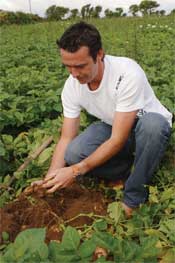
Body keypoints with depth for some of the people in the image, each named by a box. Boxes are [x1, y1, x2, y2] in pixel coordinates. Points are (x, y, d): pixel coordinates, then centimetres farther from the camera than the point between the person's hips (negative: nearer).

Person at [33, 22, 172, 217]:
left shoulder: (128, 74, -34)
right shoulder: (72, 86, -16)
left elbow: (118, 140, -32)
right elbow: (66, 139, -11)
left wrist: (75, 171, -33)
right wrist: (50, 179, -23)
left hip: (152, 126, -3)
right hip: (113, 127, 4)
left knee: (152, 124, -40)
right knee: (73, 153, -24)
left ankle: (134, 198, -17)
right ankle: (133, 169, 0)